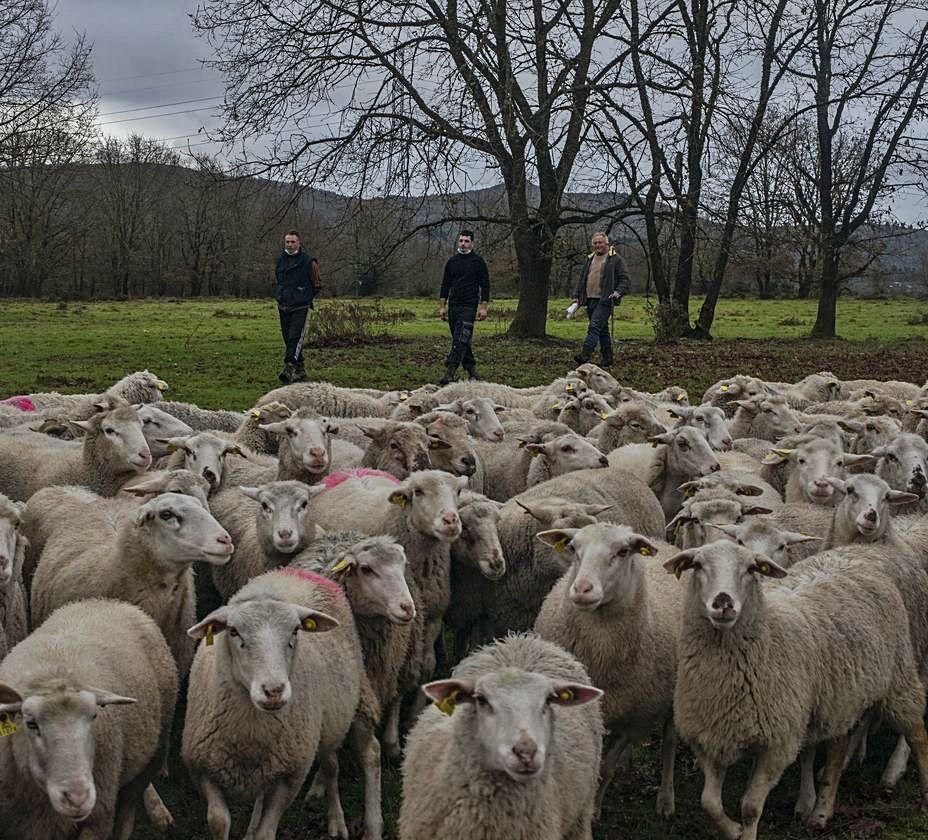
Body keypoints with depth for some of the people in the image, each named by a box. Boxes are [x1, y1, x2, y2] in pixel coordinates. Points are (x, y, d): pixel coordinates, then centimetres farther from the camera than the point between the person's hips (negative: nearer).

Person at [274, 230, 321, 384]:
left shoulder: (308, 261, -7)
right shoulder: (280, 260, 10)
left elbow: (317, 285, 2)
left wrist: (305, 298, 6)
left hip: (300, 308, -6)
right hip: (283, 307, 6)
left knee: (295, 338, -17)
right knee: (288, 339, 9)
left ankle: (289, 369, -22)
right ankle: (300, 370, 19)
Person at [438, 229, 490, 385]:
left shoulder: (478, 261, 0)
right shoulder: (452, 262, 12)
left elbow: (485, 286, -1)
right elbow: (445, 285, 15)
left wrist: (483, 307, -8)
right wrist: (442, 306, 8)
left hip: (469, 307, -6)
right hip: (453, 306, 6)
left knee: (460, 340, -15)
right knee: (461, 340, 9)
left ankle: (449, 373, -22)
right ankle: (472, 370, 19)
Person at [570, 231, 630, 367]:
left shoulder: (616, 259, 1)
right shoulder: (589, 260, 20)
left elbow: (624, 279, -2)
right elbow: (582, 279, 25)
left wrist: (618, 292, -19)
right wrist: (576, 296, 17)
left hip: (604, 300, -7)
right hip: (590, 300, 7)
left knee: (594, 327, -18)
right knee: (602, 330, 10)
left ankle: (585, 354, -28)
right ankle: (607, 358, 15)